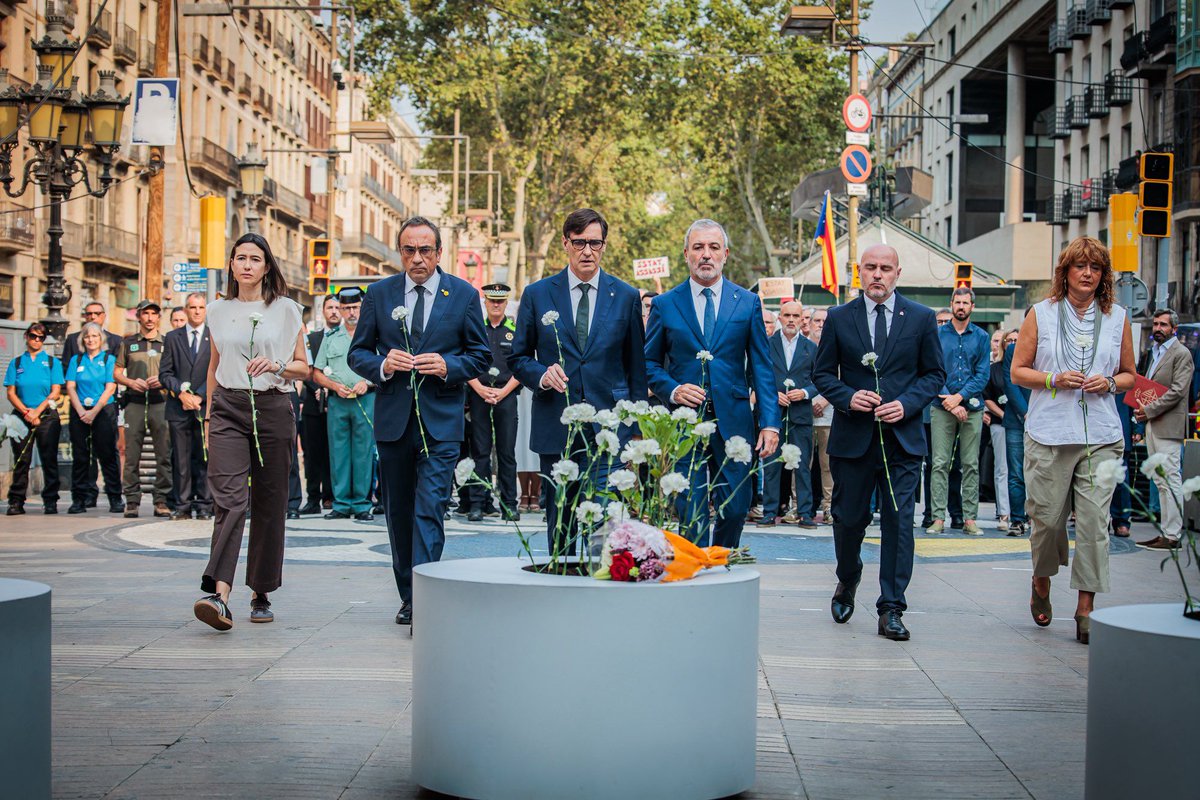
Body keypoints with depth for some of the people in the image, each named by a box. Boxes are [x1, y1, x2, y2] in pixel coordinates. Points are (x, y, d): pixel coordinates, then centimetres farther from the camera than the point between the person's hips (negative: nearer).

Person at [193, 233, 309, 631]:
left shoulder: (286, 310, 6)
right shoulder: (218, 312, 11)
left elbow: (303, 367, 8)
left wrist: (277, 366, -12)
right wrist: (209, 417, 17)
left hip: (272, 408, 0)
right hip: (228, 408, 0)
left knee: (269, 503, 3)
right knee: (230, 498, -16)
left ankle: (261, 594, 16)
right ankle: (219, 595, -27)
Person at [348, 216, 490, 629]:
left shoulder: (464, 295, 2)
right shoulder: (379, 294, 6)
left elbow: (480, 355, 5)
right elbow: (357, 352, 9)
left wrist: (448, 366, -14)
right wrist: (383, 364, -12)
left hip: (440, 420, -3)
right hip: (393, 419, 3)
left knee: (430, 510, -13)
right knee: (398, 512, 12)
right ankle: (409, 597, 25)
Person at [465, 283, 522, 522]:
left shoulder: (516, 330, 8)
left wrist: (503, 391, -8)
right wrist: (480, 389, -7)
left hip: (506, 395, 0)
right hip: (479, 395, 1)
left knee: (507, 451, 1)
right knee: (480, 451, 1)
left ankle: (509, 505, 5)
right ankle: (477, 503, 4)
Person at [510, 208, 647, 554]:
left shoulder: (626, 296, 7)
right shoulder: (537, 294, 6)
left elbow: (636, 366, 10)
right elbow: (518, 358, 10)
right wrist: (541, 375, -12)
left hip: (608, 428, -1)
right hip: (555, 430, 1)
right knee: (559, 526, 9)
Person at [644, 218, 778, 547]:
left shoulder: (748, 303, 7)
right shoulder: (665, 305, 6)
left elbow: (762, 366, 5)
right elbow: (649, 363, 11)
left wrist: (770, 422, -3)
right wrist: (672, 390, -9)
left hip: (734, 421, 1)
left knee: (734, 509, 4)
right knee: (691, 515, -2)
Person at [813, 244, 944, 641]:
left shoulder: (921, 318, 4)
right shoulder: (838, 318, 5)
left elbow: (934, 374, 6)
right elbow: (822, 373, 8)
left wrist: (907, 404, -11)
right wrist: (848, 397, -11)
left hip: (902, 437, -1)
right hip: (852, 437, 1)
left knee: (898, 522, -5)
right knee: (849, 518, 9)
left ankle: (891, 610, 1)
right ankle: (847, 583, 37)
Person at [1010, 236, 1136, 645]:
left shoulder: (1117, 318, 10)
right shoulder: (1041, 314, 5)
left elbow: (1129, 374, 17)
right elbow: (1018, 370, 6)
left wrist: (1109, 383, -5)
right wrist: (1053, 380, -11)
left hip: (1101, 437, 1)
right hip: (1049, 433, -1)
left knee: (1094, 519, -6)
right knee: (1047, 516, 2)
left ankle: (1086, 609, -1)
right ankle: (1041, 583, 31)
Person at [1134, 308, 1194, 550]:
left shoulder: (1181, 353, -7)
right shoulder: (1155, 352, 20)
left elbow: (1177, 391, -15)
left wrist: (1149, 410, -15)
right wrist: (1141, 409, 8)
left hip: (1168, 425, -9)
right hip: (1152, 425, 9)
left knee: (1170, 480, -10)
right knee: (1160, 481, 9)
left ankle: (1172, 536, -10)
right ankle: (1166, 532, 13)